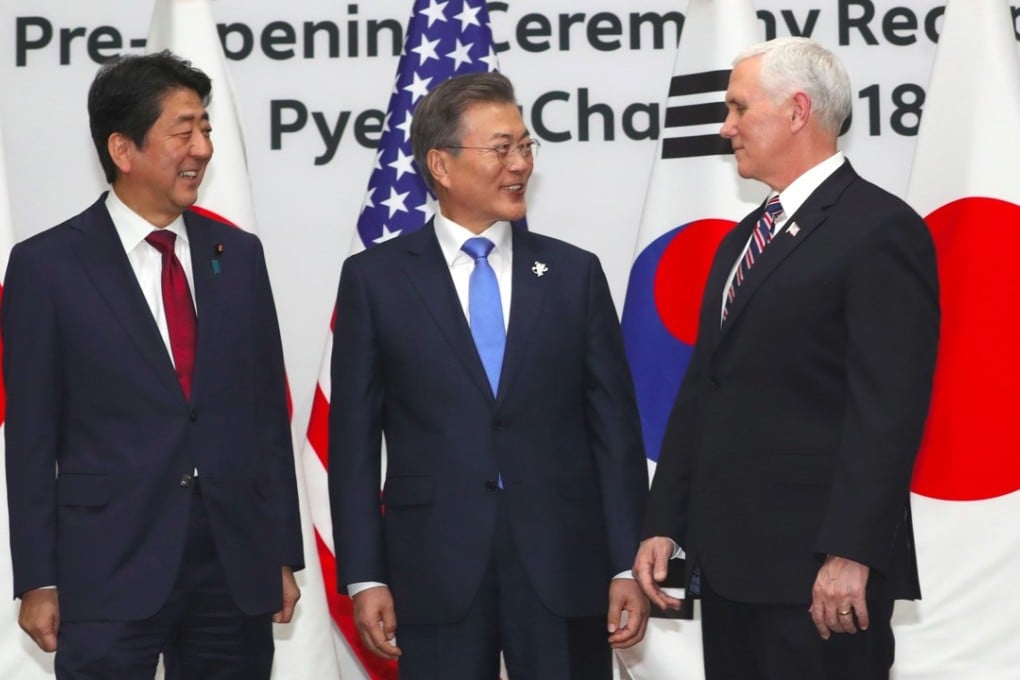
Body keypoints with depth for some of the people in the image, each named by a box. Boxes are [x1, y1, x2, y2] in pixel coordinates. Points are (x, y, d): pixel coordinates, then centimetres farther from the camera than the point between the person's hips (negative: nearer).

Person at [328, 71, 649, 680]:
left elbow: (615, 425, 5)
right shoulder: (375, 278, 4)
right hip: (435, 570, -1)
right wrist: (364, 577, -3)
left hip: (563, 566, 1)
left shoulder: (574, 273, 8)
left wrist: (628, 565, -1)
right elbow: (354, 439, 3)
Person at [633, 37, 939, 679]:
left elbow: (888, 405, -17)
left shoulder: (879, 228, -9)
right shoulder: (742, 241, 19)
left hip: (817, 564, -8)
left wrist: (851, 554, -21)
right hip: (729, 558, 8)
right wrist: (665, 524, 11)